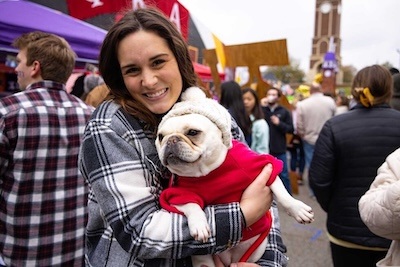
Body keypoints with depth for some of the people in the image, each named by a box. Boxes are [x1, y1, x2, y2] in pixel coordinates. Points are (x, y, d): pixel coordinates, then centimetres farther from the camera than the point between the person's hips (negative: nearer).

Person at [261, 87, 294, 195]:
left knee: (283, 174, 8)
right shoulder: (262, 109, 2)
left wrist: (279, 123, -15)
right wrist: (262, 108, -16)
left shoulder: (284, 112, 2)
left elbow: (291, 129, -1)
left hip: (279, 150, 0)